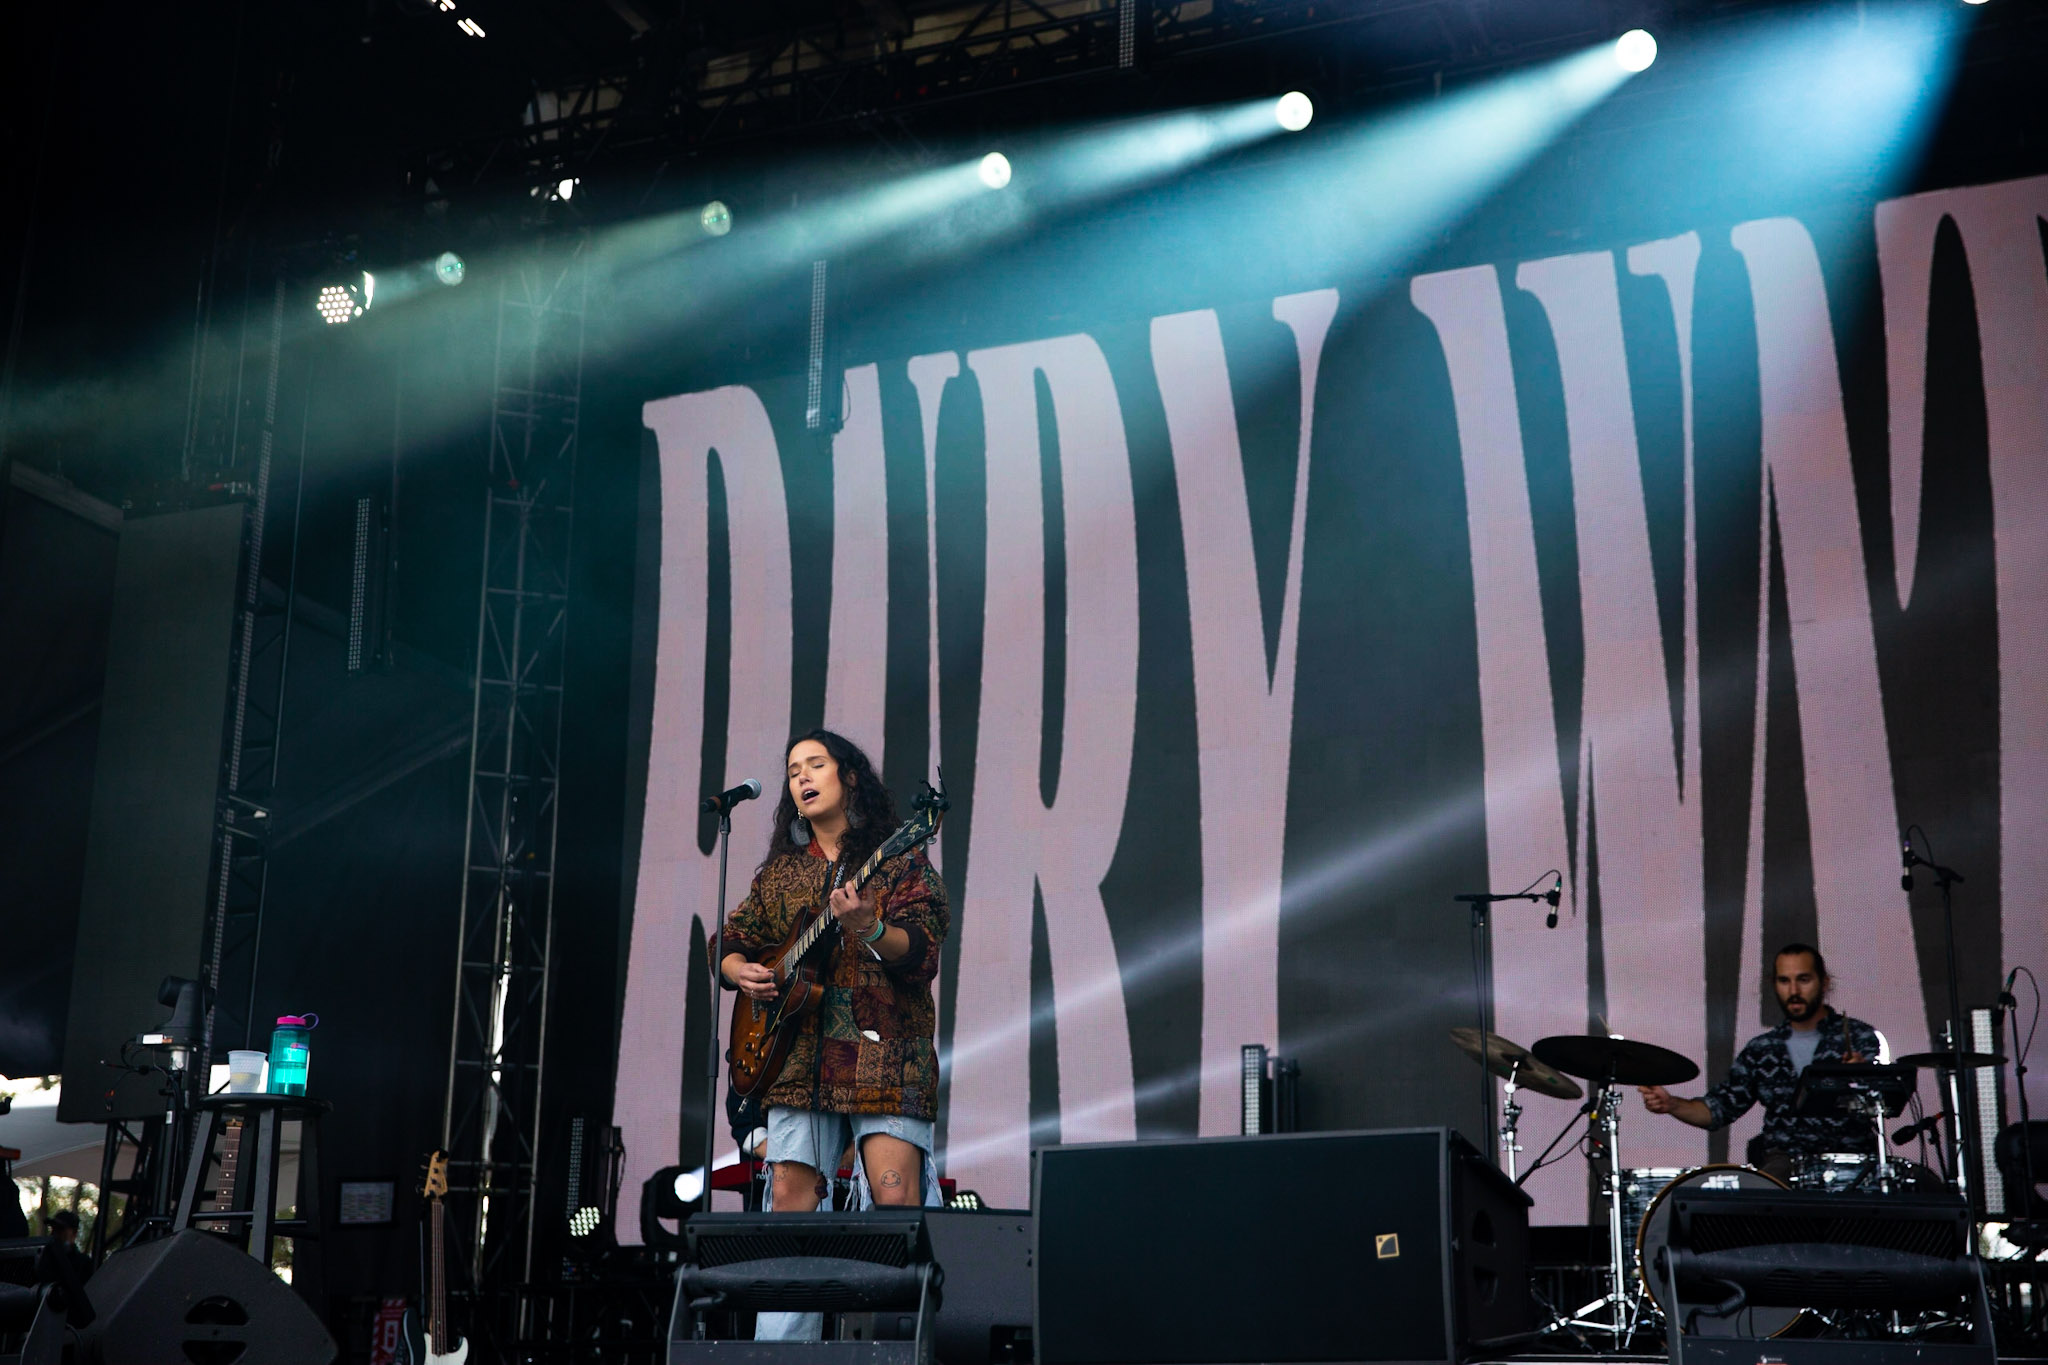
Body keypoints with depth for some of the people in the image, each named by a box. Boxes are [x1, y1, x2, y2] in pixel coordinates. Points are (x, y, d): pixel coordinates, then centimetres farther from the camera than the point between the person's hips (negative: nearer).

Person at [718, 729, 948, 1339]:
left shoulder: (899, 861, 6)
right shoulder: (778, 873, 21)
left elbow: (924, 948, -7)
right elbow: (730, 942, 24)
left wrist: (869, 931, -27)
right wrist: (741, 971, 1)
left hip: (884, 1046, -4)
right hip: (800, 1052, 4)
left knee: (895, 1194, -15)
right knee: (790, 1193, -4)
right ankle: (782, 1350, 0)